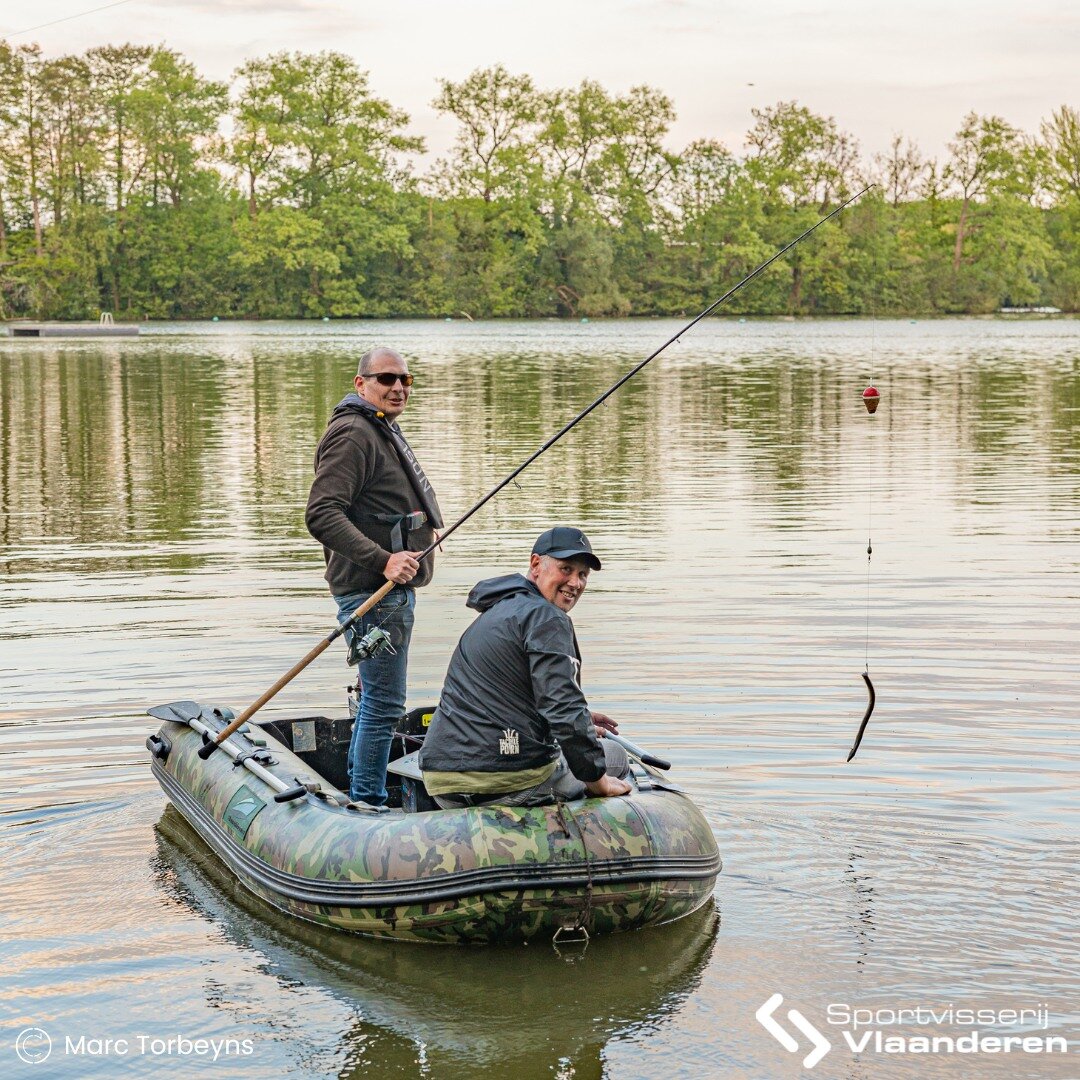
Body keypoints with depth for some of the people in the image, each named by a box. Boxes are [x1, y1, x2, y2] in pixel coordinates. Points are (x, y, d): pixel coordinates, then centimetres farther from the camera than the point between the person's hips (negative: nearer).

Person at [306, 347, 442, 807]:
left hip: (393, 588, 11)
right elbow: (321, 515, -25)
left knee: (377, 697, 18)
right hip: (373, 593, -11)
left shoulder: (384, 431, 19)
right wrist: (382, 560, -28)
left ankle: (357, 792, 28)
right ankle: (368, 803, -1)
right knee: (384, 702, -8)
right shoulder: (352, 434, -16)